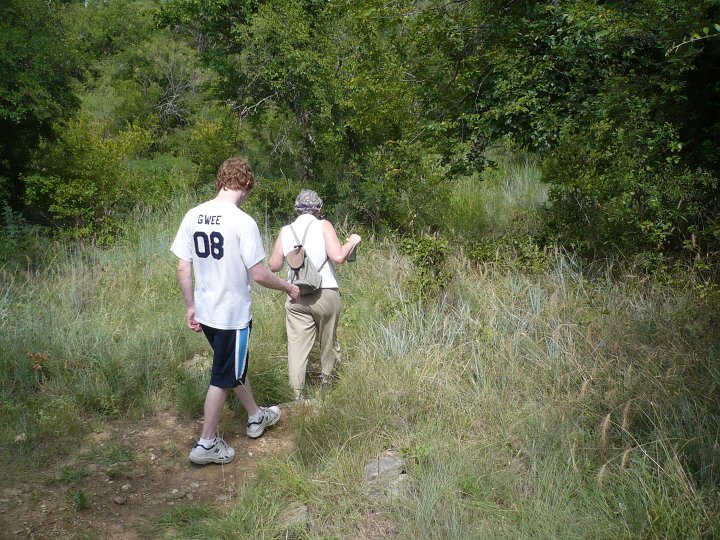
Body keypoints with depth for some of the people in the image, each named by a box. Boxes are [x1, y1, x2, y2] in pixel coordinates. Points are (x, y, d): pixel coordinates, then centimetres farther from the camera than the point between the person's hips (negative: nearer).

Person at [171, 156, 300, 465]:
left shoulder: (192, 216, -2)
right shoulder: (243, 222, -20)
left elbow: (183, 269, 2)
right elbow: (258, 275, -18)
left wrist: (190, 307, 12)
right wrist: (288, 287, -2)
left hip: (205, 312, 7)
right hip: (233, 313, -7)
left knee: (235, 366, 24)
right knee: (223, 377, 8)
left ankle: (256, 417, 42)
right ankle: (207, 444, 17)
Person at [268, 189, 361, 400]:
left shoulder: (286, 231, 5)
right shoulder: (323, 226, -4)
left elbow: (274, 266, 8)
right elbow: (338, 256, -15)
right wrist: (352, 242, 2)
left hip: (297, 296, 2)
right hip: (325, 294, -2)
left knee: (297, 345, 3)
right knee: (328, 341, 18)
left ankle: (297, 393, 1)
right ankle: (326, 378, 34)